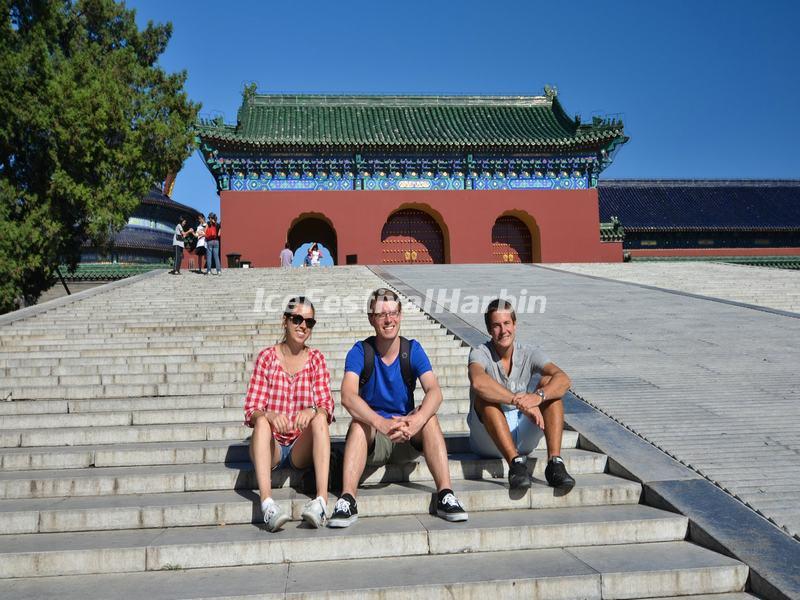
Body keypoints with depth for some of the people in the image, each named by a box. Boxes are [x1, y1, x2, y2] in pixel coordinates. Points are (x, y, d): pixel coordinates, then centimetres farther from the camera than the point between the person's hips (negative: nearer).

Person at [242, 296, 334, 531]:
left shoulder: (316, 359, 6)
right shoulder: (266, 358, 2)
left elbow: (326, 405, -4)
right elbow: (252, 409, -5)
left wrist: (313, 411, -28)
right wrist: (271, 416, -29)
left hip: (302, 449, 1)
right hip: (271, 446, -1)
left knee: (320, 418, -28)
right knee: (262, 421, -31)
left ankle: (322, 500, -41)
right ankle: (267, 504, -47)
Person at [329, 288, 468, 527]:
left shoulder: (412, 350, -3)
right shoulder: (360, 352, -8)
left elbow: (434, 392, -18)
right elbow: (348, 397, -24)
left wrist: (416, 421, -40)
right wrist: (382, 423, -42)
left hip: (408, 439, 1)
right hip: (372, 439, -1)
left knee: (429, 417, -26)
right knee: (359, 422, -31)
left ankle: (445, 495, -31)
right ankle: (347, 500, -38)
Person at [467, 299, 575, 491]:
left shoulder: (529, 353, -1)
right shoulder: (481, 354, -9)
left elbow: (563, 380, -19)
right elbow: (477, 381, -35)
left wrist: (538, 396, -40)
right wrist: (519, 402, -42)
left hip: (523, 435, 3)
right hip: (489, 438, -2)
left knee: (548, 382, -16)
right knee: (485, 395, -29)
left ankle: (555, 462, -29)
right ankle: (516, 462, -42)